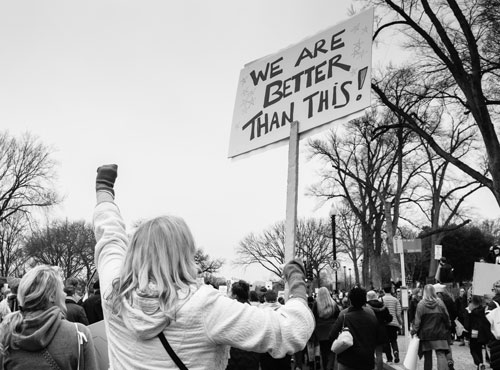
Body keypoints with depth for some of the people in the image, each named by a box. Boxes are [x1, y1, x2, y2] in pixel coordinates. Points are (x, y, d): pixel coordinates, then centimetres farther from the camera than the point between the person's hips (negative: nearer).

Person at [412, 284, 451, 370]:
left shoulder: (421, 304, -8)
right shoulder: (440, 303, -2)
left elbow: (418, 320, -8)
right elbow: (446, 318, 3)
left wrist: (414, 330, 1)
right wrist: (447, 330, 15)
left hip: (426, 334, -1)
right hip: (439, 333, 1)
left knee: (427, 356, 10)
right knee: (441, 354, -3)